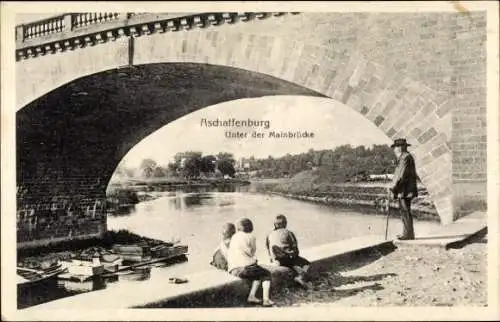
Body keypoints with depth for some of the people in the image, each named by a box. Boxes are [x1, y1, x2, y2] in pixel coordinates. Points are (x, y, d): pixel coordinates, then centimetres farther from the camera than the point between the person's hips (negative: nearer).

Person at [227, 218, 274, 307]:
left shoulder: (234, 237, 16)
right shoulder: (250, 237, 0)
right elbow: (252, 252, 2)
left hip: (233, 270, 7)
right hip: (245, 267, -6)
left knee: (258, 274, 27)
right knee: (267, 274, 15)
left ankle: (252, 296, 13)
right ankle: (266, 299, 0)